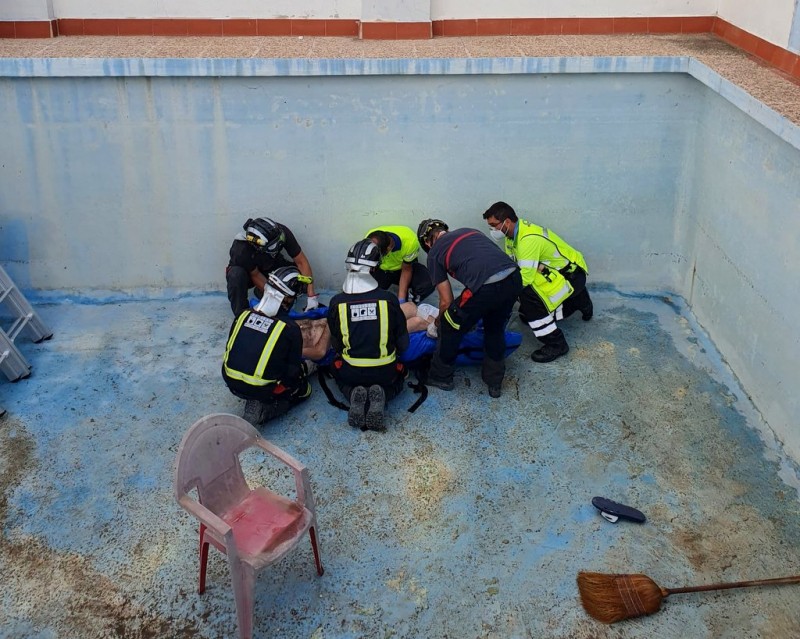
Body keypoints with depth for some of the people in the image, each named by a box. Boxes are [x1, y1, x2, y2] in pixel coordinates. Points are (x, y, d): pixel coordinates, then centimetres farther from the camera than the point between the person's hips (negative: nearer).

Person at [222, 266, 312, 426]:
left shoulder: (244, 315, -1)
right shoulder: (290, 329, -14)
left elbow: (230, 348, 11)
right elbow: (293, 372, -6)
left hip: (231, 382, 7)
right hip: (261, 389, -7)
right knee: (304, 390, 18)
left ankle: (256, 402, 10)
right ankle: (263, 412, -3)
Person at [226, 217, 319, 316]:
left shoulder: (282, 232, -31)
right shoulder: (241, 251, -39)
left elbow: (301, 262, -25)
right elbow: (255, 275, -22)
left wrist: (311, 296, -29)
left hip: (270, 267, 4)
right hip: (248, 271, -4)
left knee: (303, 275, -20)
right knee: (237, 274, -38)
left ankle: (261, 292, 1)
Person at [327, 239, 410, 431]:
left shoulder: (337, 302, -10)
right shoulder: (389, 299, -13)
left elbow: (336, 344, 3)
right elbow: (403, 344, -3)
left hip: (350, 372, 1)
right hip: (384, 372, -1)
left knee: (337, 368, 35)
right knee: (399, 374, 33)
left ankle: (354, 395, 2)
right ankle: (380, 398, -1)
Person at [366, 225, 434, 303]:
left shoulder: (410, 241, -35)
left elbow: (406, 270, -19)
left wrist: (401, 299, -23)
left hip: (404, 266, -1)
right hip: (381, 270, 1)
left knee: (427, 284, -30)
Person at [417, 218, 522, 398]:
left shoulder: (434, 253, 14)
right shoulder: (469, 231, 30)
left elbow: (446, 301, 15)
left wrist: (439, 321, 38)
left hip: (486, 288, -6)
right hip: (514, 278, 6)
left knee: (451, 328, 20)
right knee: (495, 330, 30)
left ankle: (440, 377, 36)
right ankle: (495, 382, 40)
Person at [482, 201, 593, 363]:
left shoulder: (529, 239, -32)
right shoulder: (512, 234, -3)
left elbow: (525, 278, -36)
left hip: (572, 274, -10)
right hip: (554, 272, 10)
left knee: (528, 294, -32)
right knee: (526, 314, 13)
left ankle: (555, 344, -20)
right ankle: (578, 300, 28)